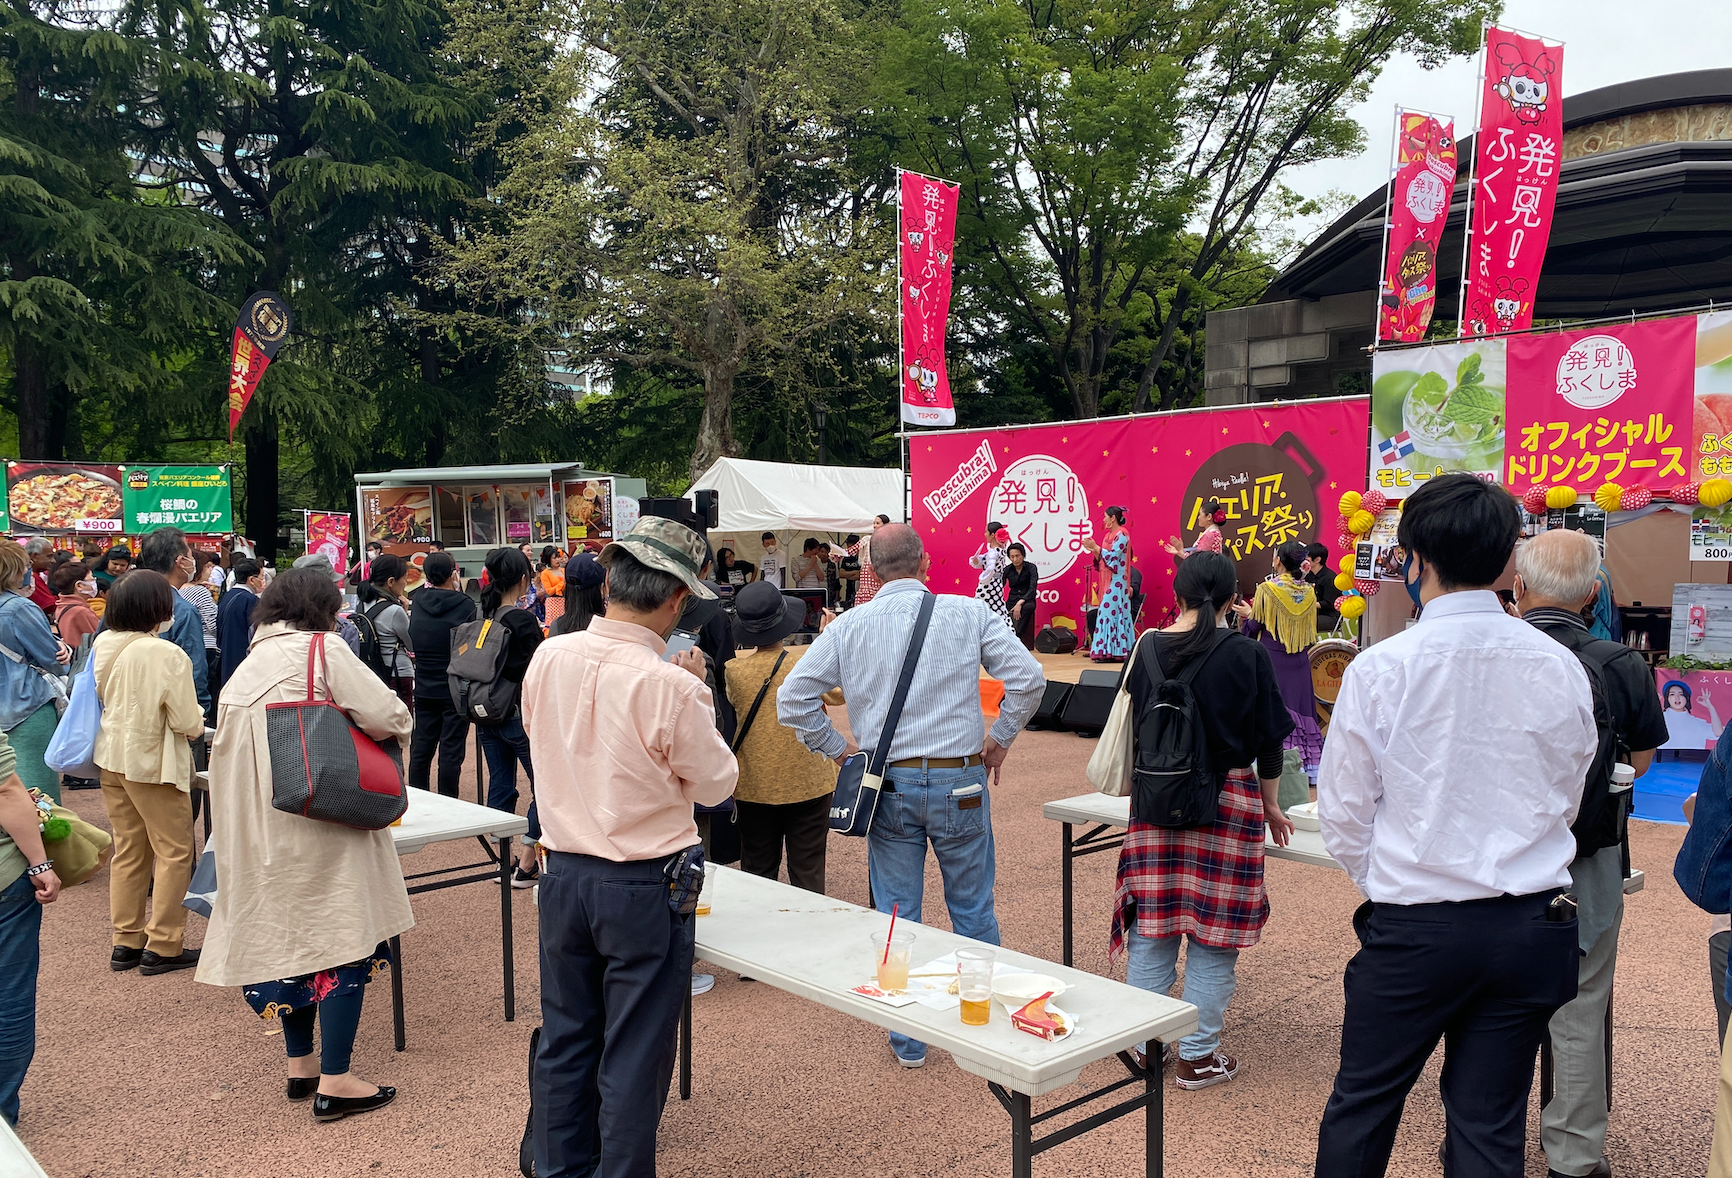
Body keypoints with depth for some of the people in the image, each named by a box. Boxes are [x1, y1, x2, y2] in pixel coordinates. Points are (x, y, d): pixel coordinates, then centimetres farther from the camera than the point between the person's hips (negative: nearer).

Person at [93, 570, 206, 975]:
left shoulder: (102, 645, -3)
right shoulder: (166, 655, -24)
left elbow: (99, 698, 12)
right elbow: (186, 722, -19)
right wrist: (197, 717, 1)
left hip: (111, 757, 7)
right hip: (152, 763, -7)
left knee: (128, 849, 17)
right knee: (175, 851, 5)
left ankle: (126, 942, 25)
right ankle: (162, 946, 8)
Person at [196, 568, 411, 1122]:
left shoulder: (245, 670, 14)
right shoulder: (322, 650, -8)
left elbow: (229, 752, 14)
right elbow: (390, 718, -15)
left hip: (259, 829, 8)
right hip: (320, 823, -8)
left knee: (287, 935, 16)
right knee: (343, 937, -2)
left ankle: (301, 1064, 26)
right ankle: (334, 1082, 0)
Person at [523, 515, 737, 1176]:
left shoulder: (548, 658, -6)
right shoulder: (672, 686, -23)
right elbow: (714, 784, -9)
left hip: (562, 874, 6)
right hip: (645, 886, -5)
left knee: (564, 1040, 21)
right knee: (634, 1057, 10)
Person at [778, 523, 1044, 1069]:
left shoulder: (849, 625, -1)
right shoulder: (970, 613, -4)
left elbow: (792, 697, -2)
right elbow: (1028, 678, -8)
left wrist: (838, 749, 8)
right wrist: (999, 739, 5)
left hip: (888, 785, 1)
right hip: (959, 781, 0)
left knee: (896, 916, 12)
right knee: (973, 908, 16)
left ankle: (908, 1039, 22)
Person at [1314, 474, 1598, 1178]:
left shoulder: (1381, 669, -13)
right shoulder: (1561, 668, -3)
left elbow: (1342, 813, -5)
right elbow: (1566, 801, 10)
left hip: (1413, 928, -3)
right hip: (1532, 926, 4)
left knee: (1360, 1107, 14)